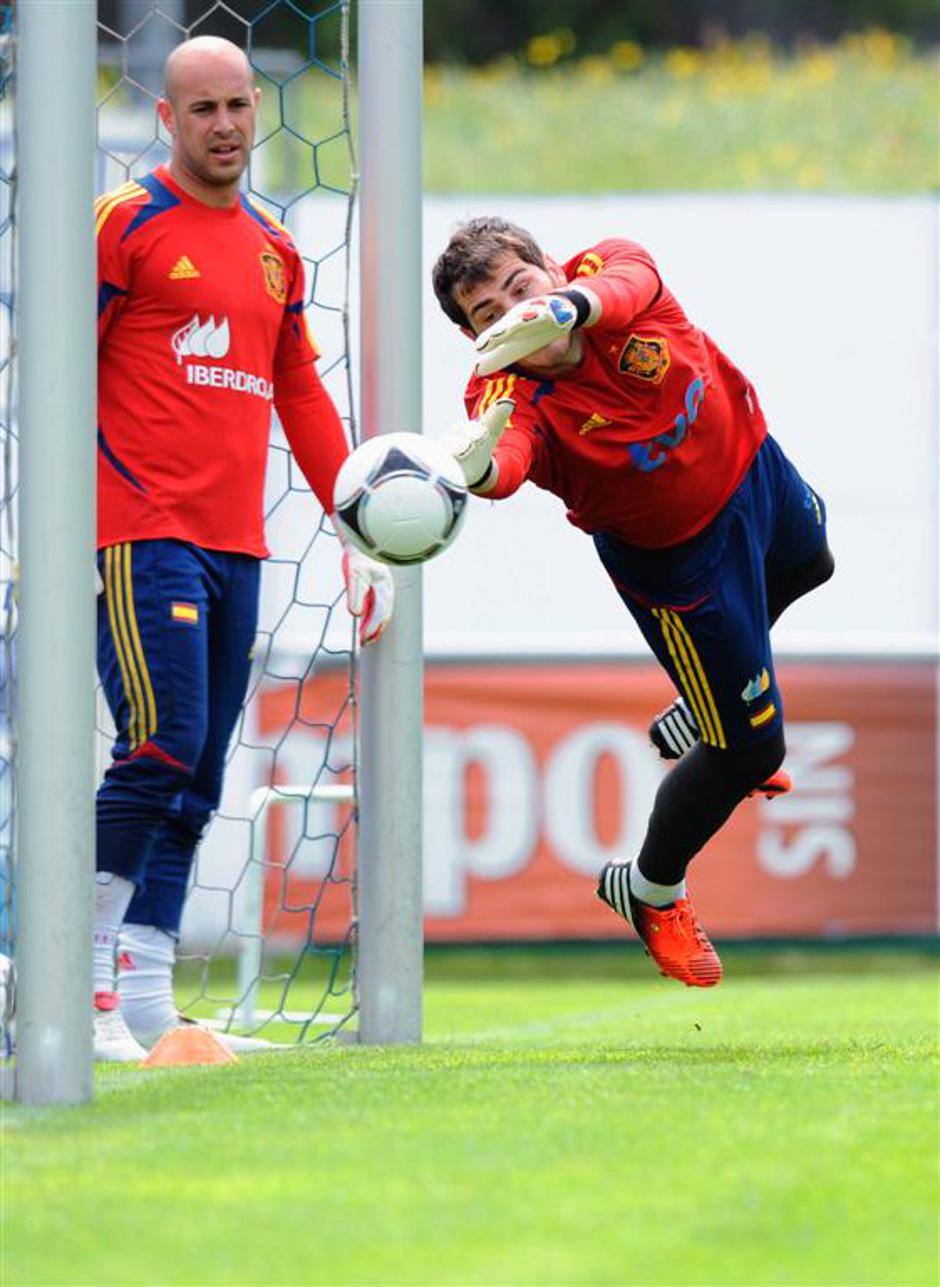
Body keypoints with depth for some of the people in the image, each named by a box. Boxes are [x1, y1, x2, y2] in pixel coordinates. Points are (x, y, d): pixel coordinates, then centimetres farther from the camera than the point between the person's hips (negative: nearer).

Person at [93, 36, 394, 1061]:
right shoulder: (125, 224, -2)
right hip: (142, 534, -7)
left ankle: (146, 1002, 8)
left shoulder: (274, 252, 18)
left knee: (198, 781, 5)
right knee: (160, 748, -16)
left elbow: (301, 397, 23)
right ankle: (83, 987, -9)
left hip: (235, 547, 7)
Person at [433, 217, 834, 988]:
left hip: (750, 459, 6)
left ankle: (693, 722, 61)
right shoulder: (509, 395, -36)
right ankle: (650, 892, 26)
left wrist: (565, 310, -73)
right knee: (752, 746, 0)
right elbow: (508, 461, -58)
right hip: (679, 556, -5)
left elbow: (626, 282, -51)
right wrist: (474, 467, -83)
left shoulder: (610, 269, -27)